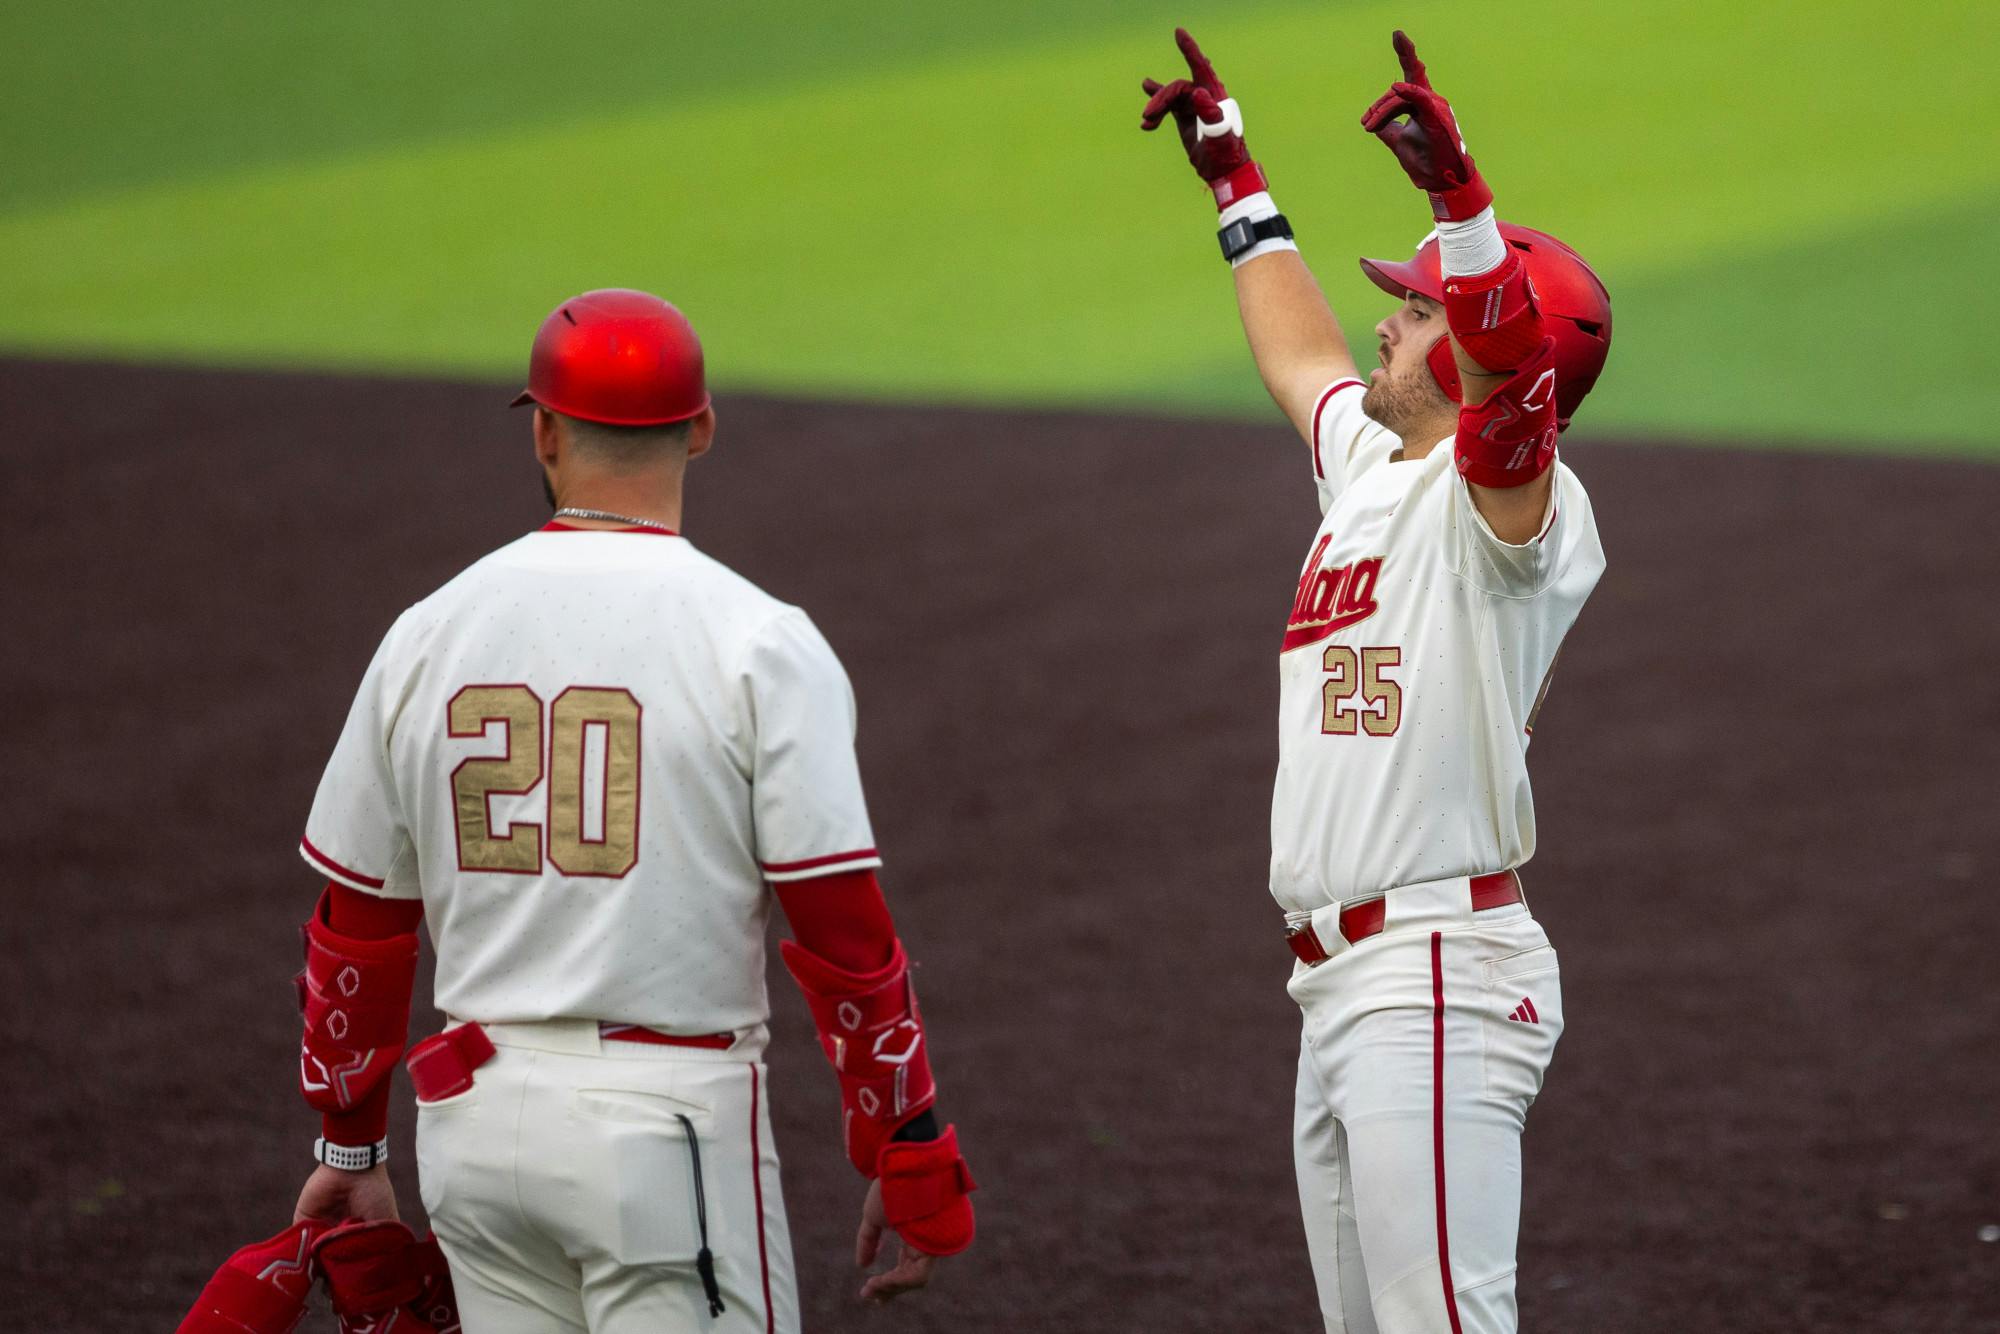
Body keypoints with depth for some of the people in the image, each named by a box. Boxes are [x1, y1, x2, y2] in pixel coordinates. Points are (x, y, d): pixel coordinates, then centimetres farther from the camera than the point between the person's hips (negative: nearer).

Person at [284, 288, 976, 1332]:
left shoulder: (428, 634, 5)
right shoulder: (759, 644, -8)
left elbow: (354, 924, 12)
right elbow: (842, 933, -11)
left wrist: (350, 1144, 23)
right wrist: (910, 1166, -3)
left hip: (473, 1120, 5)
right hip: (673, 1121, -5)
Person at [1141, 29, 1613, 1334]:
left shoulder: (1510, 488, -9)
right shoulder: (1369, 462, 18)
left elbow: (1516, 358, -30)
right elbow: (1301, 355, 38)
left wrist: (1458, 192, -43)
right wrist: (1237, 181, 47)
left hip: (1441, 973, -10)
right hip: (1340, 983, 10)